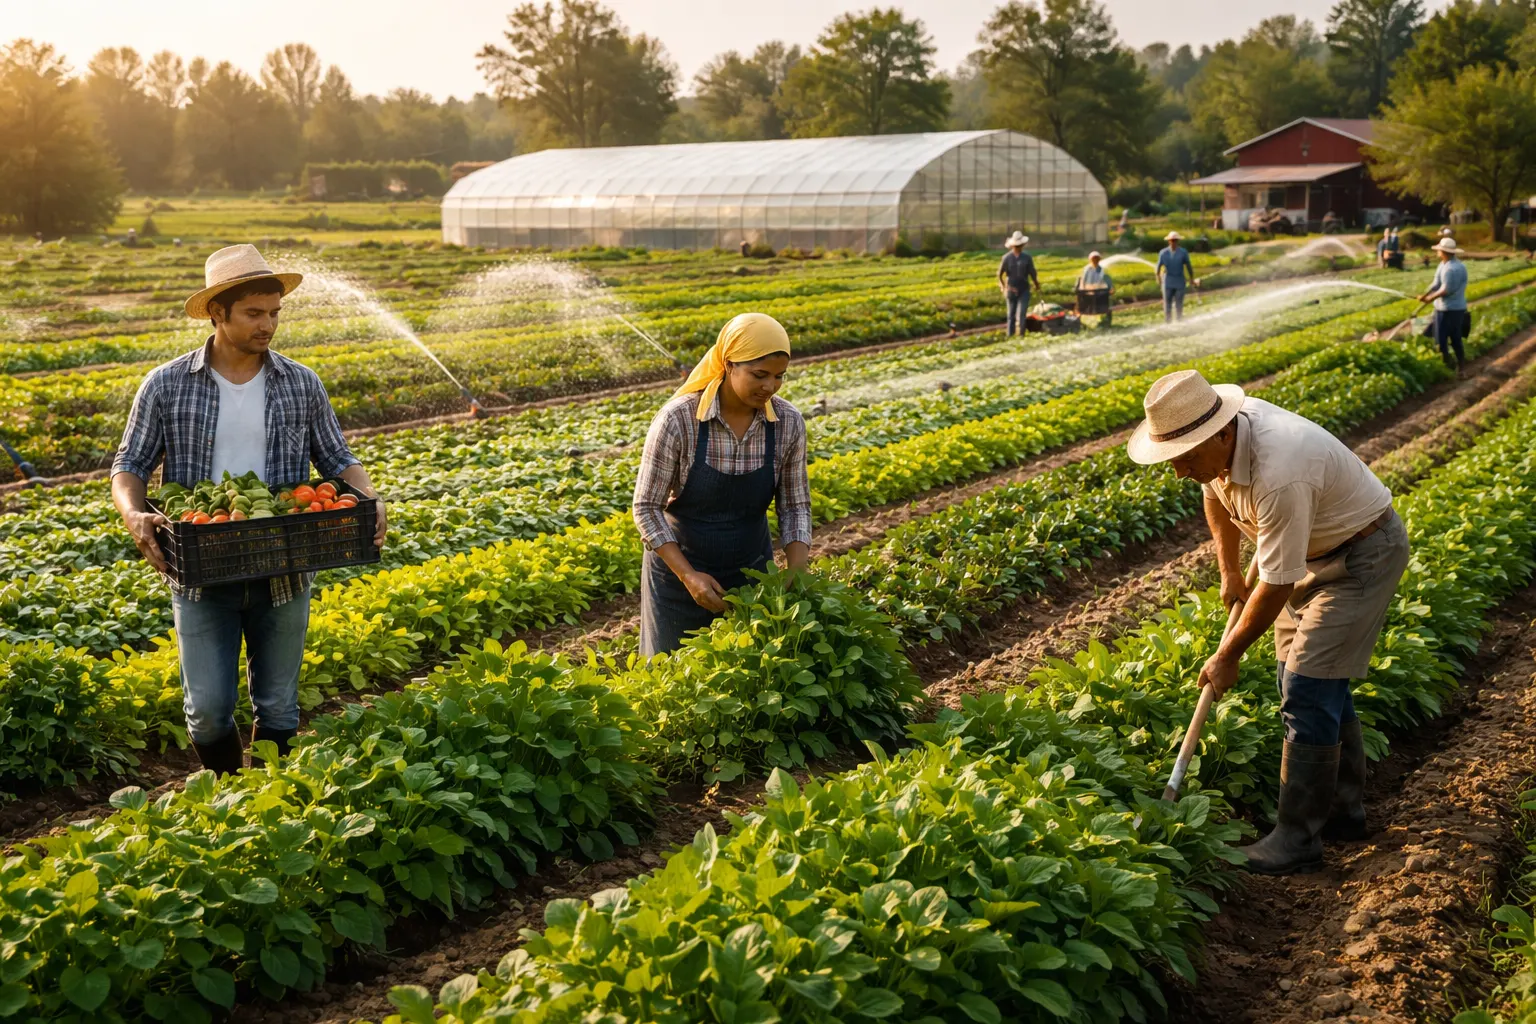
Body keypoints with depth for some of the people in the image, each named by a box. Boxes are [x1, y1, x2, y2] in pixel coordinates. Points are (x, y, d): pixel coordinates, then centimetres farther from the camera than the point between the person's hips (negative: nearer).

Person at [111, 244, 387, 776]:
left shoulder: (303, 385, 2)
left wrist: (369, 501, -10)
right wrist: (134, 514, -20)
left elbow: (337, 459, 9)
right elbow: (130, 465, 1)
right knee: (209, 709, 0)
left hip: (283, 575, 1)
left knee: (278, 708, 11)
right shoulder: (165, 387, -3)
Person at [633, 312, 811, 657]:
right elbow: (646, 509, -15)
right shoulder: (678, 420, -22)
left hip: (751, 573, 3)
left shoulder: (788, 423, -11)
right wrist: (688, 576, -24)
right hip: (678, 567, -3)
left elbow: (795, 507, -2)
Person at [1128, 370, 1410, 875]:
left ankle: (1298, 839, -3)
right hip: (1313, 549, 9)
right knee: (1313, 680, 15)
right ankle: (1343, 809, 30)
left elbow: (1276, 585, -30)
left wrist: (1228, 655, -18)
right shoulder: (1218, 437, -13)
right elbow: (1216, 494, 12)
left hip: (1362, 554, -9)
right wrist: (1228, 572, 17)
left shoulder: (1278, 477, -40)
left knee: (1308, 690, -11)